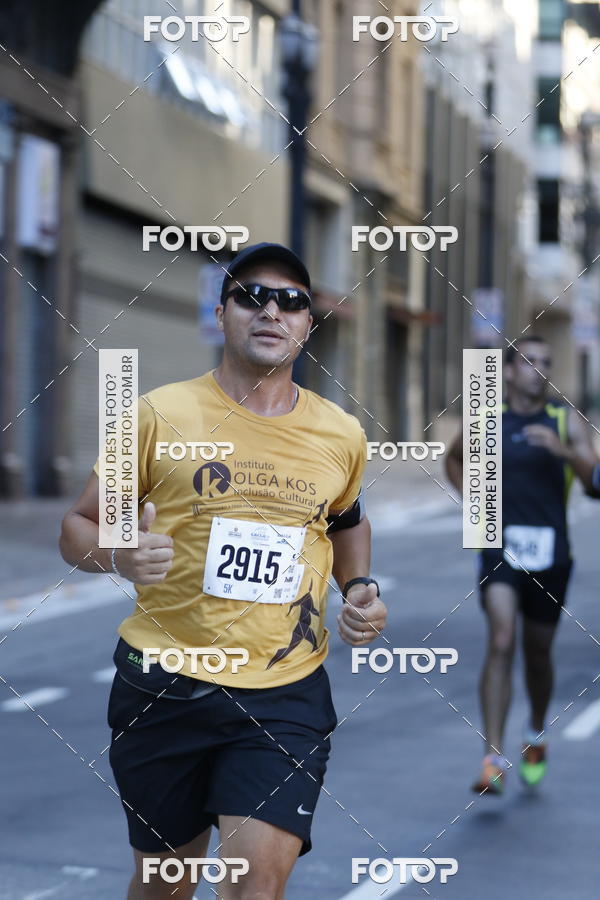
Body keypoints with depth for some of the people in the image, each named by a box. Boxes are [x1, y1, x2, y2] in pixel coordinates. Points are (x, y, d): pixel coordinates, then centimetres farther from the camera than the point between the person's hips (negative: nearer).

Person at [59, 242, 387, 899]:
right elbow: (78, 525, 1)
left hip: (288, 693, 1)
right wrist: (120, 555, -21)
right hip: (165, 684, -1)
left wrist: (359, 588, 8)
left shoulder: (341, 435, 6)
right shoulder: (160, 414, -3)